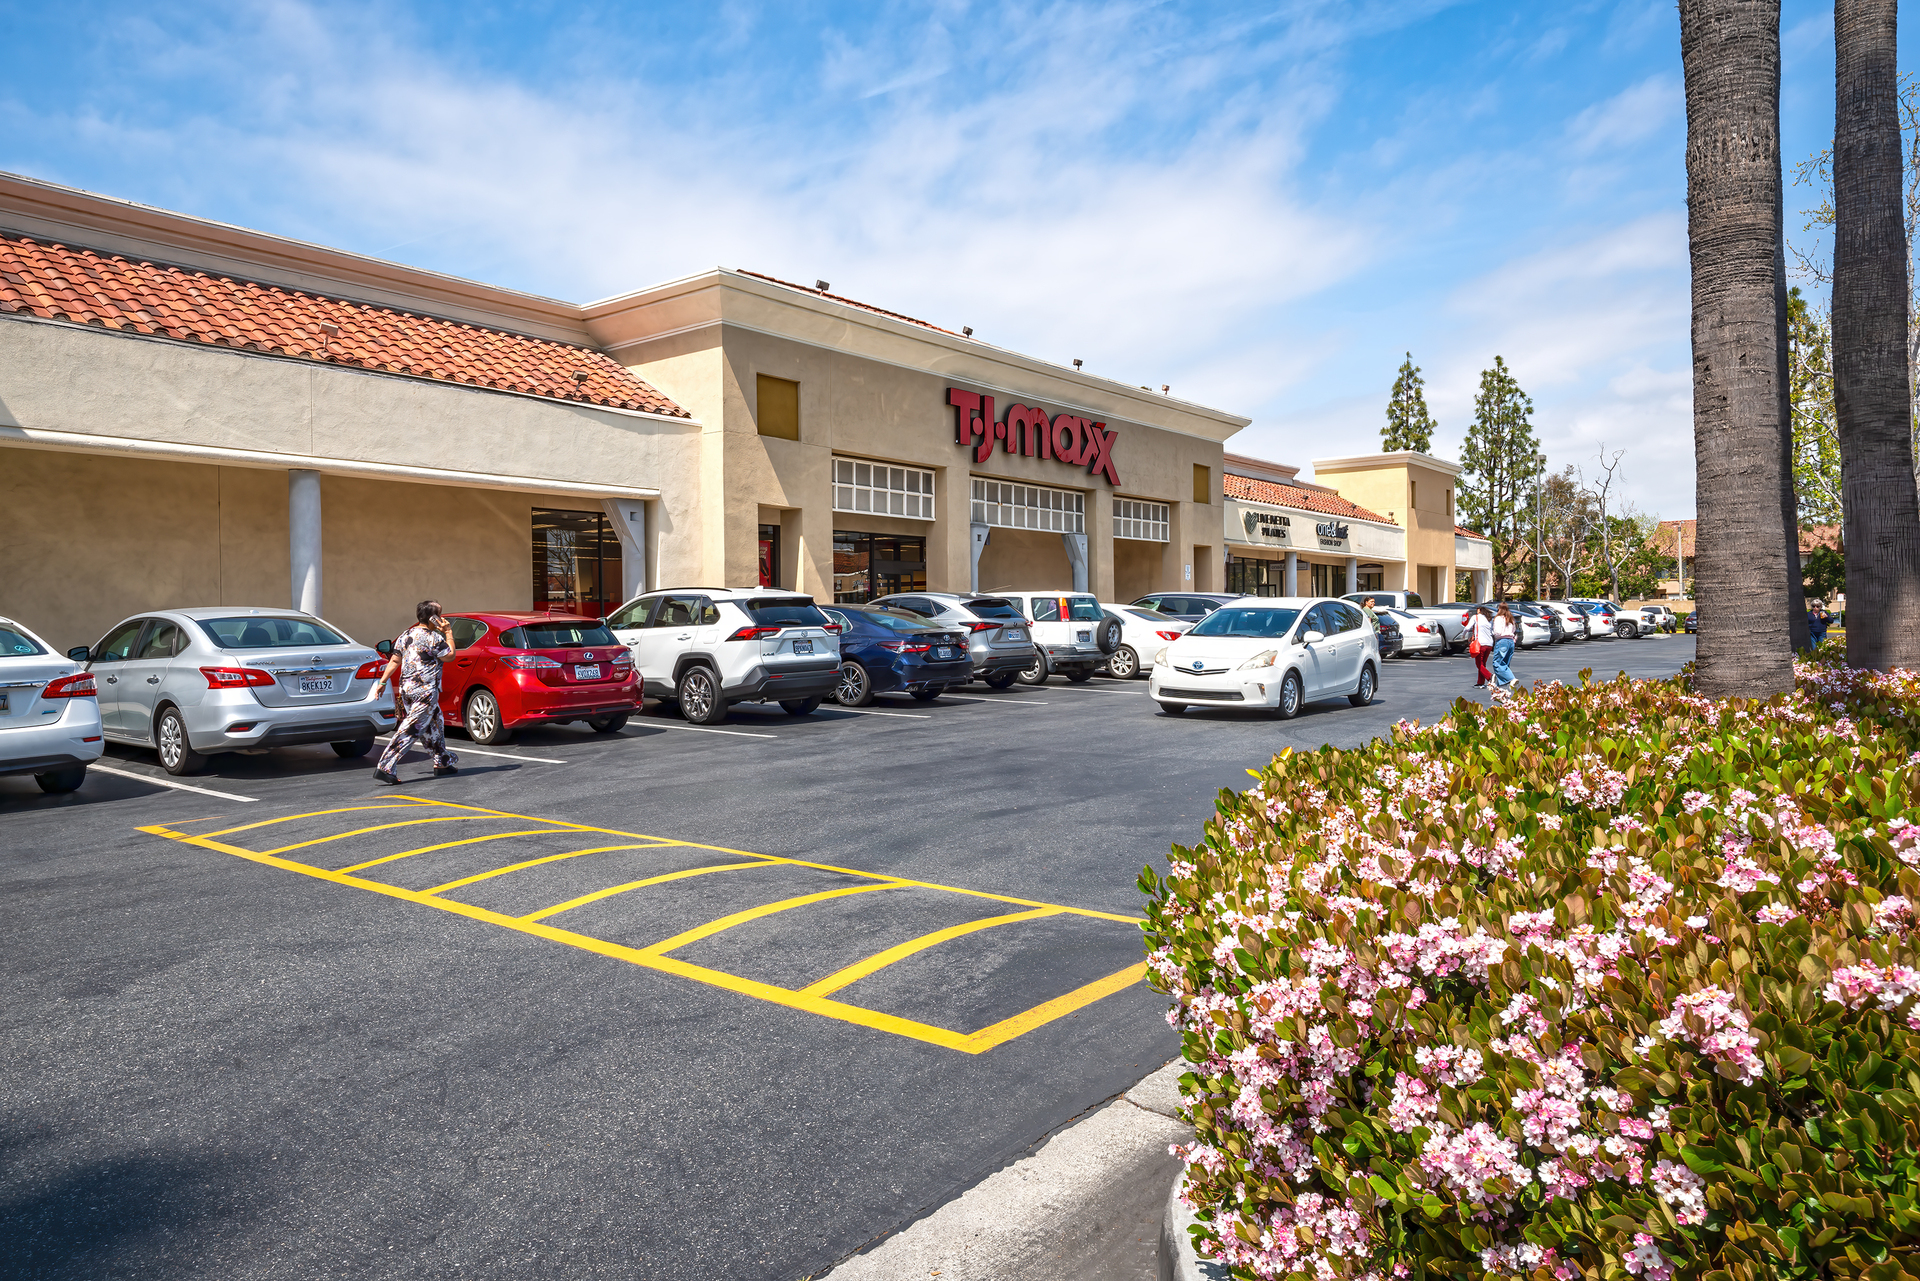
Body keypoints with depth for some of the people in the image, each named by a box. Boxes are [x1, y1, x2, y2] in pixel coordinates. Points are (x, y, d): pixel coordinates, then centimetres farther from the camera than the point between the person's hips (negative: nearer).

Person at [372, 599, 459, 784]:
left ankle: (442, 762, 28)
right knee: (410, 729, -7)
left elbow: (394, 661, 10)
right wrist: (448, 633, 6)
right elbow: (450, 656, -2)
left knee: (434, 724, 19)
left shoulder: (406, 635, 10)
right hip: (425, 691, -9)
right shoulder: (434, 637, -13)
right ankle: (385, 767, -12)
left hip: (406, 688, 9)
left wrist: (382, 681, 15)